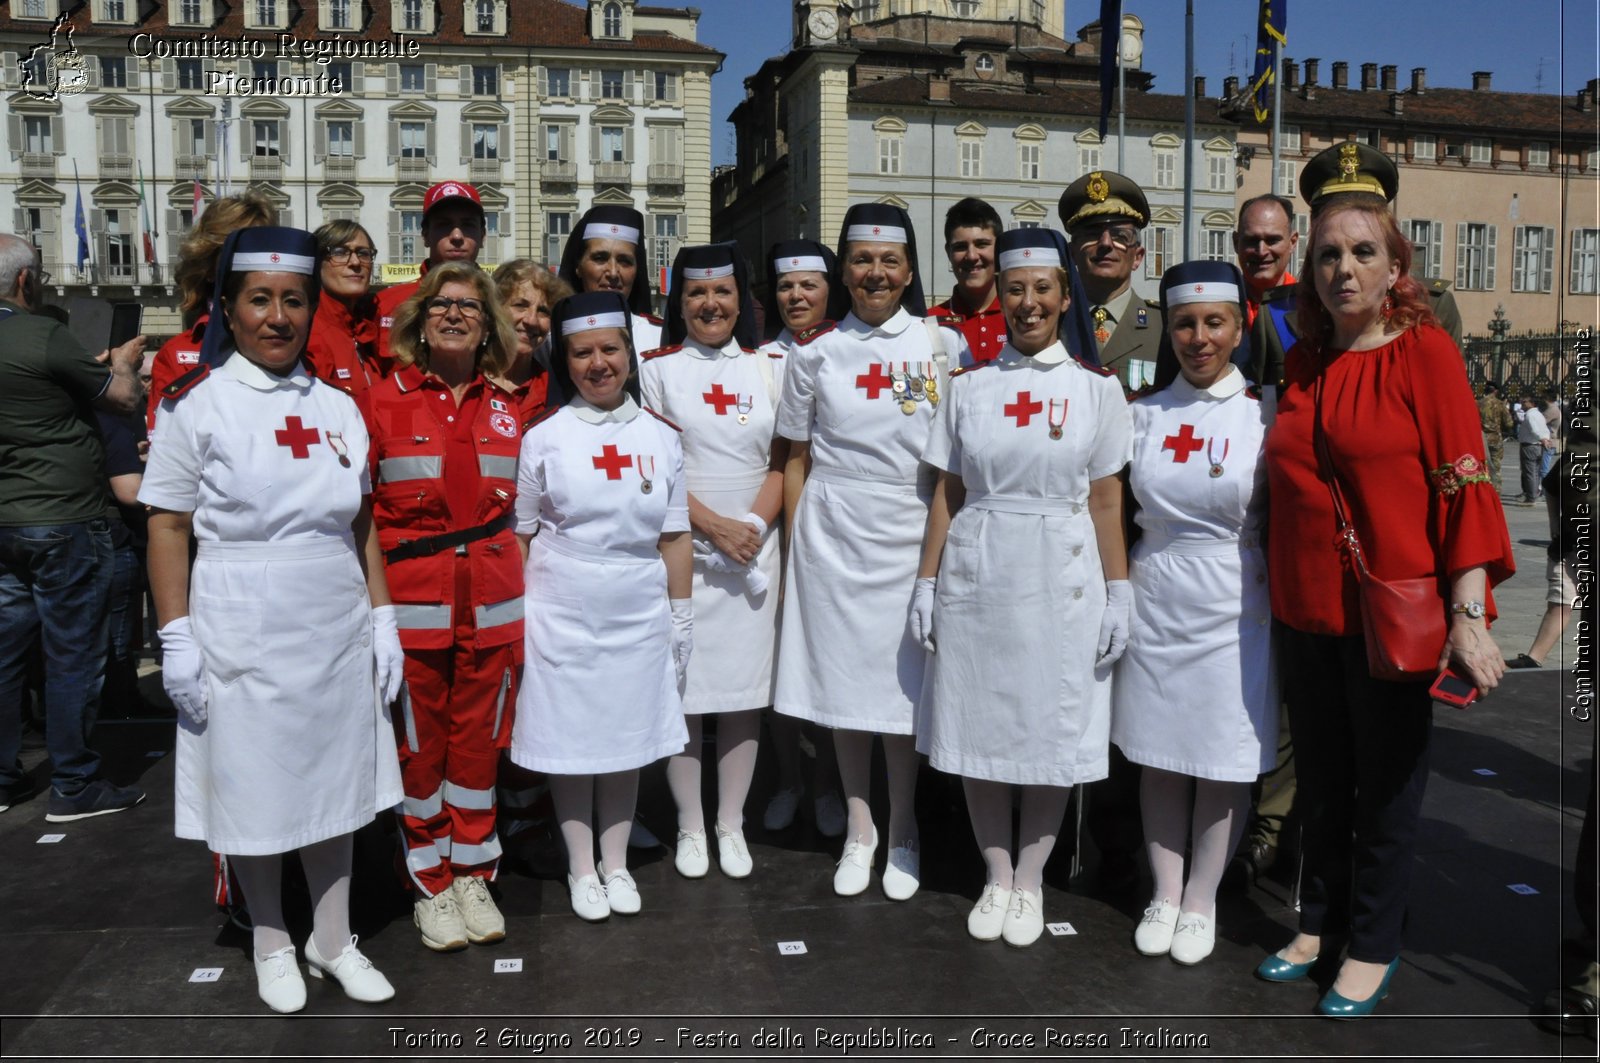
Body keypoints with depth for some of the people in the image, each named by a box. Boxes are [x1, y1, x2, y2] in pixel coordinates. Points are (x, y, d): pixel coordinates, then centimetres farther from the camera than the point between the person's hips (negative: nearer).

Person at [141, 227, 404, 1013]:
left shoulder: (337, 407, 7)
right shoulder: (195, 404, -4)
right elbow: (168, 528, -5)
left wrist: (382, 618, 7)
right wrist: (177, 640, -10)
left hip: (337, 630, 4)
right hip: (242, 632, -3)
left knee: (335, 783, 12)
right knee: (254, 791, 8)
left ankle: (333, 940, 29)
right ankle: (272, 943, 29)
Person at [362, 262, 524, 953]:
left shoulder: (507, 409, 9)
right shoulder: (383, 402, 1)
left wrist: (522, 599, 11)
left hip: (491, 604, 2)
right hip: (412, 603, -2)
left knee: (479, 739, 10)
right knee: (419, 745, 6)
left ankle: (472, 877, 26)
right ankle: (429, 886, 23)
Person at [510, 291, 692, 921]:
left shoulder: (660, 437, 4)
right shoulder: (544, 438, -2)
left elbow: (675, 537, 6)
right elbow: (522, 534, 3)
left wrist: (682, 617, 6)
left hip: (638, 613, 2)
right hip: (562, 613, -2)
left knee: (627, 736, 12)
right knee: (570, 736, 7)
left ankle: (616, 863, 28)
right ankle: (580, 868, 24)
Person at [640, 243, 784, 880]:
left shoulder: (769, 369, 10)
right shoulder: (657, 370, 4)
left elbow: (783, 463, 6)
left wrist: (753, 525, -10)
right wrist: (713, 525, -13)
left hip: (754, 553, 2)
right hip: (681, 551, -2)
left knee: (744, 691, 6)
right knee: (683, 690, 2)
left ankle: (732, 825, 19)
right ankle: (690, 827, 17)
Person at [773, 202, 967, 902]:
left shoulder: (944, 347, 2)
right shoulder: (815, 352, 4)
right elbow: (797, 458, 7)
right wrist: (794, 548, 3)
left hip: (913, 537, -1)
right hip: (832, 536, 1)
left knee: (904, 685, 5)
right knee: (842, 683, 7)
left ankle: (902, 835, 23)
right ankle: (858, 831, 24)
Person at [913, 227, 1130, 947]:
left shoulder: (1096, 386, 2)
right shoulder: (968, 384, 6)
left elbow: (1107, 501, 1)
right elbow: (946, 492, 6)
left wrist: (1117, 595, -3)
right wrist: (926, 582, 2)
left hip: (1061, 577, -1)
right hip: (976, 575, 2)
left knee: (1052, 730, 5)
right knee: (977, 725, 6)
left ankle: (1030, 879, 23)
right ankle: (996, 876, 24)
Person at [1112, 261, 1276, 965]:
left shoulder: (1265, 417, -2)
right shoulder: (1144, 414, 4)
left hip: (1234, 609, -2)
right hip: (1155, 603, 2)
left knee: (1225, 763, 6)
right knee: (1158, 757, 10)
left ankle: (1200, 901, 22)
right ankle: (1164, 894, 25)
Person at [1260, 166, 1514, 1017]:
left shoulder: (1425, 350, -7)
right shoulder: (1303, 362, 8)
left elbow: (1463, 483, -12)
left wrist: (1468, 613, -19)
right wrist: (1279, 586, 11)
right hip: (1307, 608, 5)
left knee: (1388, 782, 9)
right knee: (1320, 777, 16)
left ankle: (1373, 948, 26)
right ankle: (1318, 922, 34)